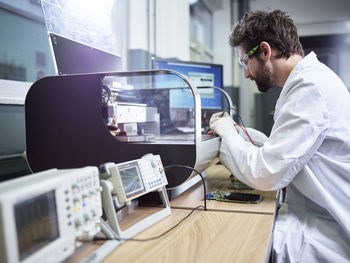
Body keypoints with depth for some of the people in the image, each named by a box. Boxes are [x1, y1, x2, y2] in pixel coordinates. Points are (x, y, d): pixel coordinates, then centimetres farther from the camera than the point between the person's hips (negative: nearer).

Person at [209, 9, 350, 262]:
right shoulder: (310, 78, 11)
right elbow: (279, 153, 17)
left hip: (325, 240, -9)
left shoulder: (310, 87, -22)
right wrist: (235, 134, 9)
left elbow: (266, 174, -24)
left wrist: (228, 133, -8)